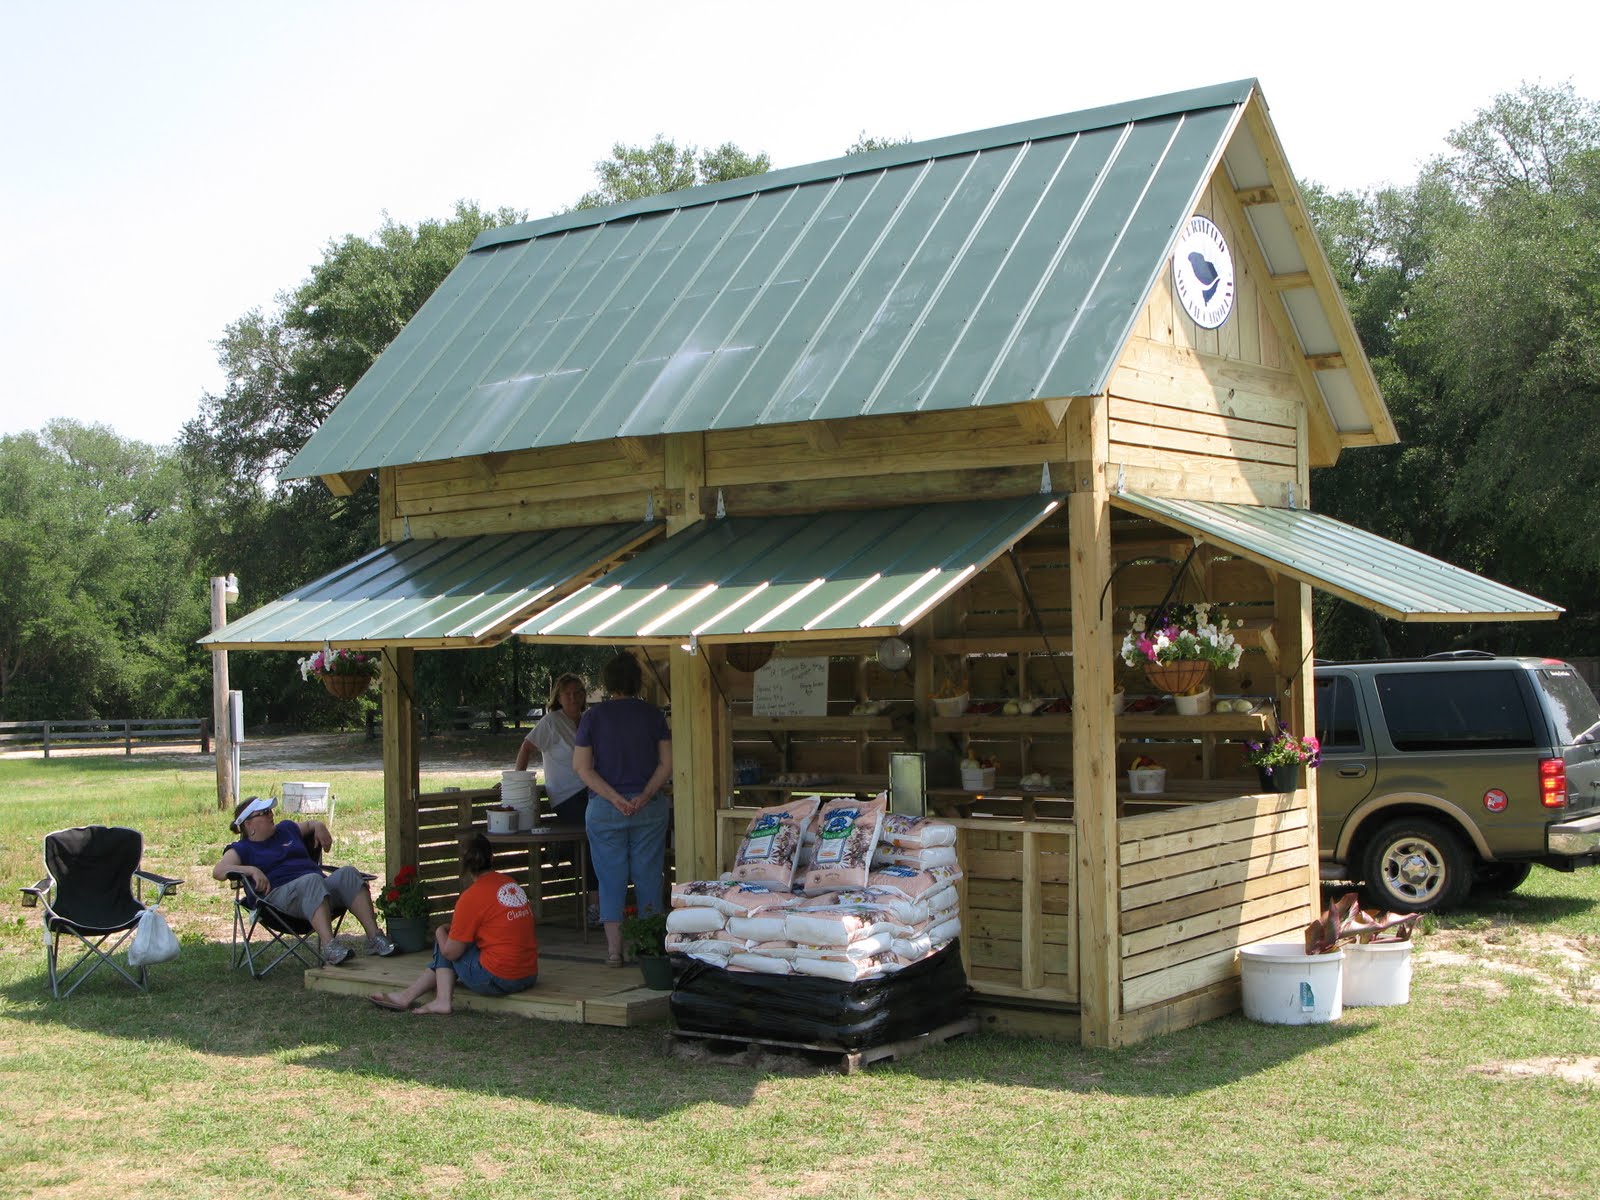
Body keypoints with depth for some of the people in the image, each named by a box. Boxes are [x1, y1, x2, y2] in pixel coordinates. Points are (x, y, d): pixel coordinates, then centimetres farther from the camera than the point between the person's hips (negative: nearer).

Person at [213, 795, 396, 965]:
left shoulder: (285, 829, 30)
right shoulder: (242, 849, 12)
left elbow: (309, 825, 47)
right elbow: (218, 871, -3)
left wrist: (319, 826, 23)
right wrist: (252, 870, -17)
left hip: (320, 888, 6)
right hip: (281, 893, -6)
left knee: (348, 874, -25)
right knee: (311, 880, -39)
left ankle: (374, 938, -35)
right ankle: (329, 946, -56)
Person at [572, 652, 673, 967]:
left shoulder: (593, 717, -1)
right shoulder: (653, 715, 1)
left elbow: (582, 767, -5)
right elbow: (667, 763, -3)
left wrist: (614, 798, -11)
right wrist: (646, 795, -10)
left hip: (604, 809, -1)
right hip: (650, 808, 1)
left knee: (611, 878, 5)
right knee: (648, 877, 8)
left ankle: (614, 948, 4)